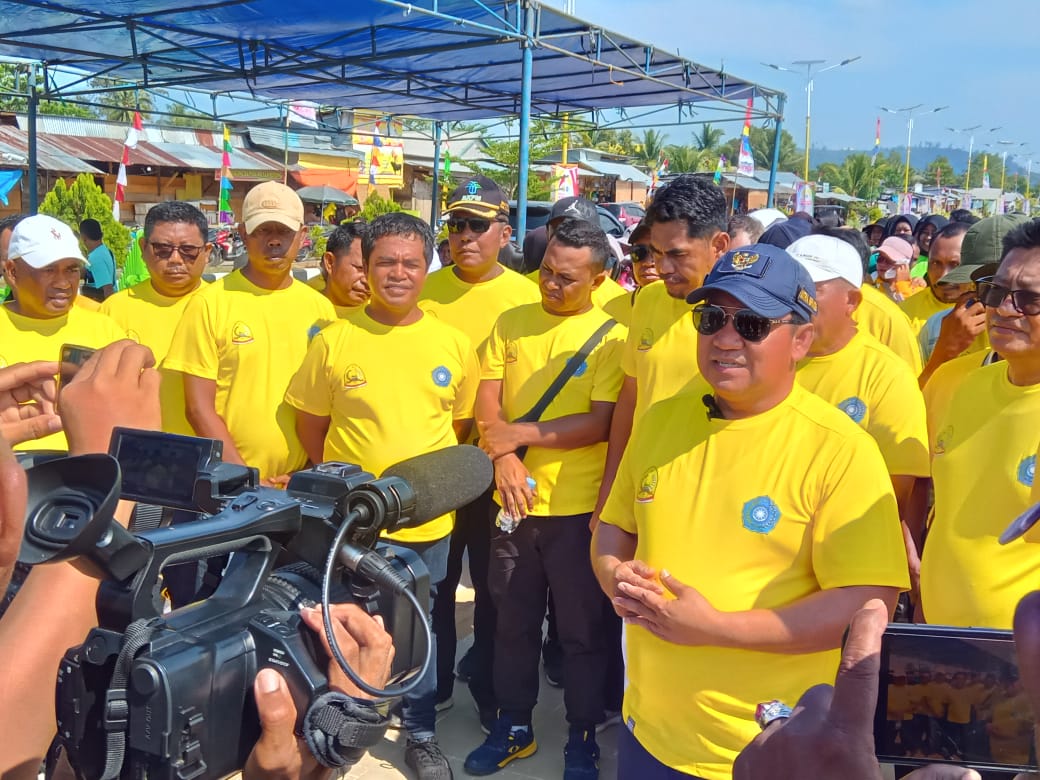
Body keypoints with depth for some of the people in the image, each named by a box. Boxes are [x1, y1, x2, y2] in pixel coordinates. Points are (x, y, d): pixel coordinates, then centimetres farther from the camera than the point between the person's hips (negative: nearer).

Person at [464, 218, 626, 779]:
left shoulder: (611, 335, -6)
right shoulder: (511, 324, 5)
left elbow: (600, 424, -14)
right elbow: (487, 408, 2)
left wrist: (518, 433, -12)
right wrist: (503, 457, -15)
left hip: (578, 506, -3)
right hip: (514, 501, 4)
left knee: (583, 630, 9)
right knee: (513, 622, 16)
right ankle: (513, 727, 33)